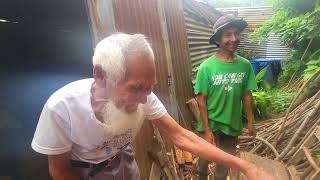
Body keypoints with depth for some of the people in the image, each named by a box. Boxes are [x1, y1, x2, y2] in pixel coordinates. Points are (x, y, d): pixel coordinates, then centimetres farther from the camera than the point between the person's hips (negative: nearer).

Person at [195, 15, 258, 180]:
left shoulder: (245, 65, -8)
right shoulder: (207, 67, -19)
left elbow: (247, 95, 2)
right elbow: (201, 100, -15)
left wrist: (250, 121, 6)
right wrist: (207, 129, -15)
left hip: (232, 124, 3)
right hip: (210, 124, -2)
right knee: (205, 157, 21)